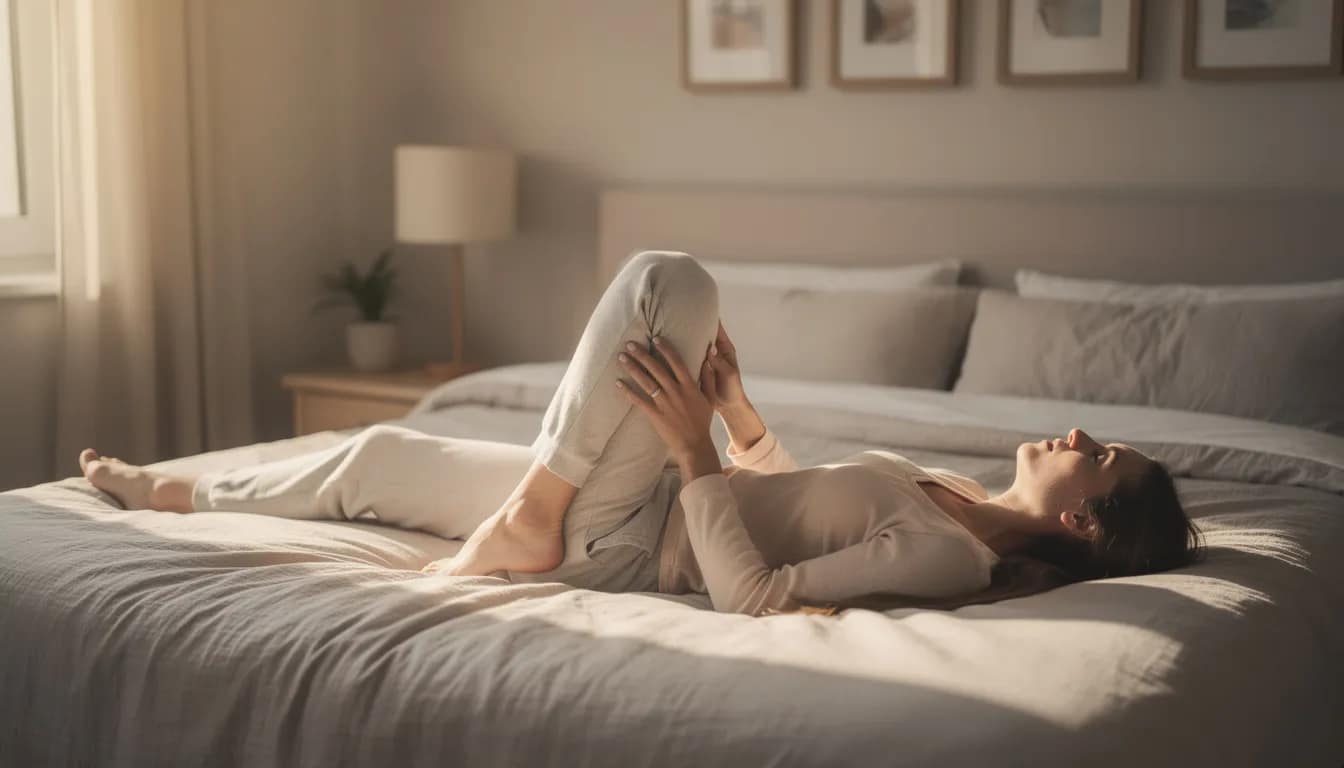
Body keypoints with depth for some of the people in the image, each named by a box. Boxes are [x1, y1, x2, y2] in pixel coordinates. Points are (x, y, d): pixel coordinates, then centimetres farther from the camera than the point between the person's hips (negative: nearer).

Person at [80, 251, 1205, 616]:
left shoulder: (951, 555, -23)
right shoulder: (947, 493, 4)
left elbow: (755, 597, -31)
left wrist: (693, 448, -27)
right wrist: (736, 404, 4)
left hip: (625, 541, -8)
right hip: (667, 491, 8)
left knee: (668, 281, -23)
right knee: (384, 451, 19)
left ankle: (523, 521, -10)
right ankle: (184, 494, 41)